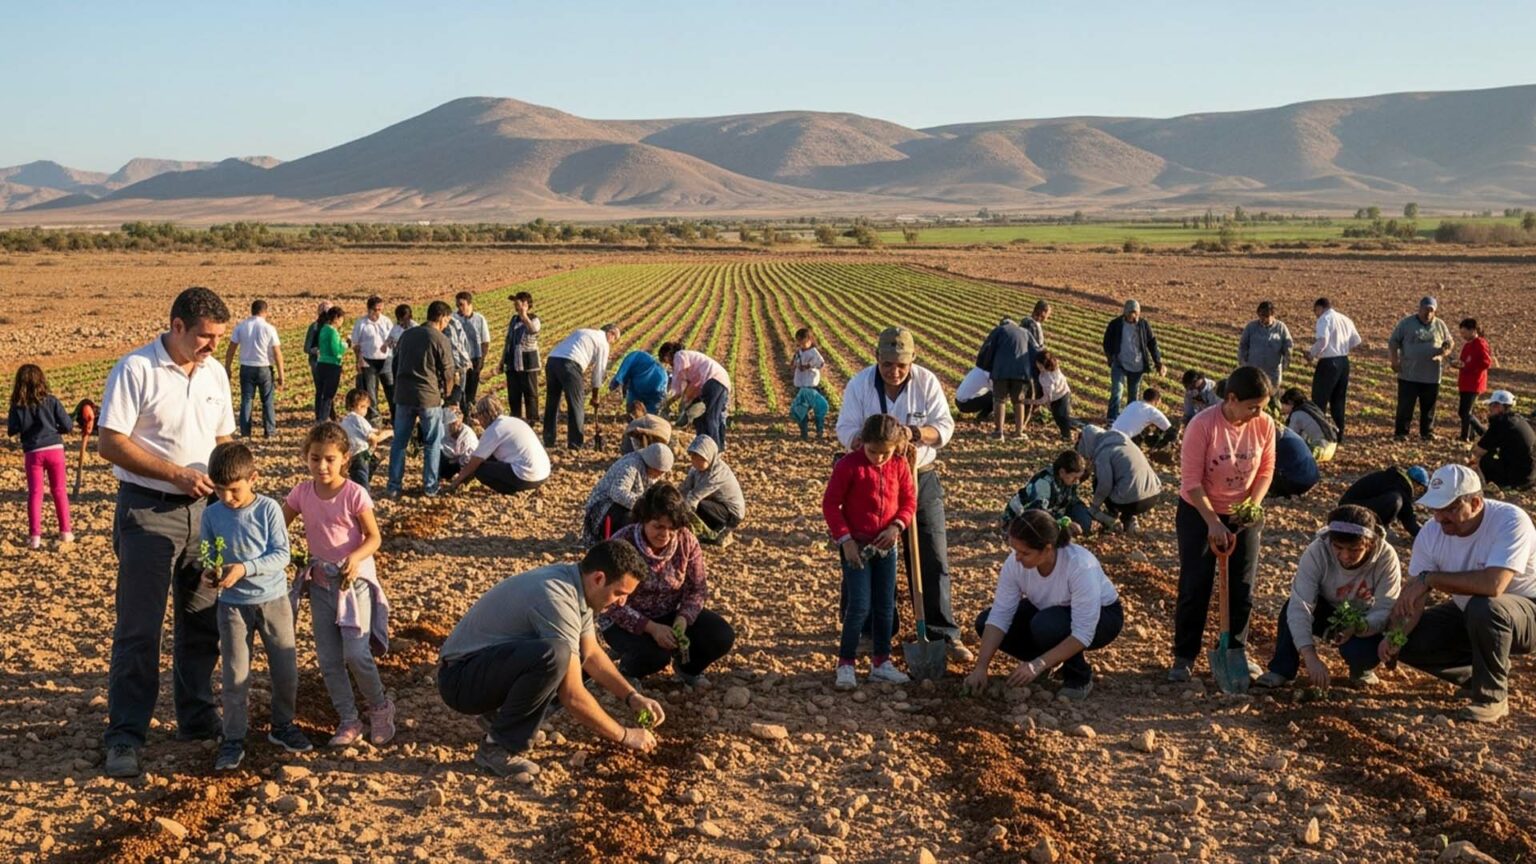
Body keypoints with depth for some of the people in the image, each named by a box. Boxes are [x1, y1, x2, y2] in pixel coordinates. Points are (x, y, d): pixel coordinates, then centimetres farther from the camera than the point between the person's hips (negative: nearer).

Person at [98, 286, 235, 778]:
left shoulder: (215, 373, 7)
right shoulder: (136, 370, -12)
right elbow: (111, 443, -15)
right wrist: (177, 474, -19)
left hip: (202, 509, 6)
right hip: (148, 511, -6)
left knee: (202, 622, 13)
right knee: (138, 628, -3)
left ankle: (198, 718, 26)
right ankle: (125, 737, 4)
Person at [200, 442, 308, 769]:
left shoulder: (268, 509, -11)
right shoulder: (211, 514, -5)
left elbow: (281, 554, -14)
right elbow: (207, 556, 2)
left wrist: (244, 568, -26)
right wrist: (208, 572, -21)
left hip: (273, 599, 0)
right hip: (233, 604, 0)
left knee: (286, 669, 9)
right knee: (236, 675, 4)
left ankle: (282, 726, 29)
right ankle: (233, 740, 14)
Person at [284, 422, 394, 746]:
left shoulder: (354, 494, -13)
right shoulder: (302, 493, -1)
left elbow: (373, 538, -10)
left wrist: (355, 558, -28)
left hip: (354, 579, -5)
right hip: (320, 582, 5)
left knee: (356, 653, -11)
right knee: (328, 659, 5)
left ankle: (380, 708, 13)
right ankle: (348, 721, 17)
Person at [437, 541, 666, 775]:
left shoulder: (576, 586, 1)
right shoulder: (556, 598, -27)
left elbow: (592, 654, 14)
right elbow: (572, 696, -25)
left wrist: (632, 697, 2)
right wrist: (624, 735, -15)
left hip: (492, 663, 10)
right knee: (554, 655, -34)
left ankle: (500, 714, 12)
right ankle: (499, 748, -17)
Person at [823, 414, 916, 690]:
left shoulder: (900, 466, -1)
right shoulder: (848, 465, -13)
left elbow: (909, 500, 5)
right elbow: (830, 504, -10)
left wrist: (896, 526, -14)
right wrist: (845, 540, -15)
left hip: (886, 545, 5)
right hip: (855, 545, -4)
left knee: (885, 606, 10)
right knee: (859, 606, -8)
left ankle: (881, 662, 22)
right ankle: (845, 664, 3)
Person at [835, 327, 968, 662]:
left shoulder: (927, 382, -7)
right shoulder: (859, 384, -8)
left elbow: (944, 426, -8)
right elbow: (846, 429, -10)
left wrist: (914, 433, -28)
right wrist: (868, 442, -31)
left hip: (921, 478, 0)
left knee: (933, 559, 0)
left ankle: (945, 633, 6)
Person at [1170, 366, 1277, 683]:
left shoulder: (1265, 424, -12)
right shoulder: (1202, 425, -25)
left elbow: (1266, 469, 0)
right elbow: (1191, 481, -22)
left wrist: (1253, 504, -16)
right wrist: (1214, 523, -26)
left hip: (1244, 514, 4)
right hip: (1199, 513, -4)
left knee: (1242, 587, 7)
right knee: (1195, 586, -2)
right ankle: (1184, 657, 9)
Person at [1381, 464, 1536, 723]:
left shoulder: (1510, 521, -29)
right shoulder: (1432, 533, -12)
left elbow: (1492, 584, -43)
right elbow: (1411, 596, -12)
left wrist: (1430, 578, -35)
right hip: (1468, 614, 6)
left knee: (1484, 608, -38)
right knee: (1409, 642, -9)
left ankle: (1491, 697, -15)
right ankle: (1484, 677, 11)